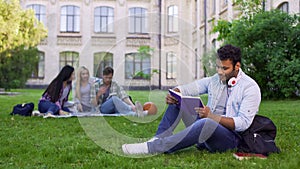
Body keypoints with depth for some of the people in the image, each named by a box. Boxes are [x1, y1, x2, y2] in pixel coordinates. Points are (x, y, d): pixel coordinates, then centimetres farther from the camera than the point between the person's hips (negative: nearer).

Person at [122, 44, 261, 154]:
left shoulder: (250, 88, -8)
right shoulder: (215, 79, 10)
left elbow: (243, 123, -17)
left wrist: (212, 116, -26)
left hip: (231, 138, -6)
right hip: (207, 129, 7)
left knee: (205, 123, -40)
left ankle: (152, 148, -37)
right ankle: (159, 138, -19)